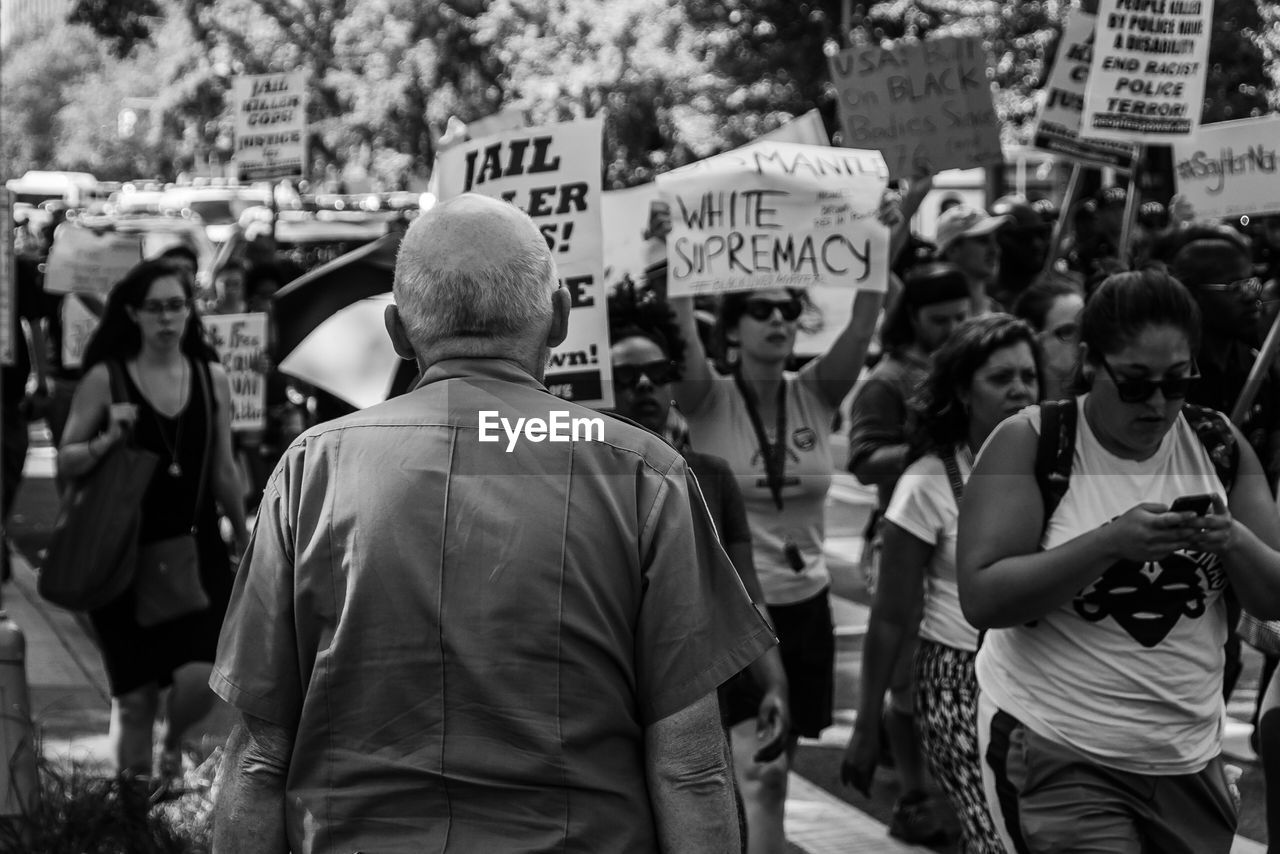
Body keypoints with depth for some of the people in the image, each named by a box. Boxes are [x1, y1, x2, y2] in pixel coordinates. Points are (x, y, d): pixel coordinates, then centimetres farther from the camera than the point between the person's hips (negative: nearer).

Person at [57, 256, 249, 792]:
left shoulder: (212, 379, 5)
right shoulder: (105, 380, -4)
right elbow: (64, 463, -1)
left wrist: (244, 541, 21)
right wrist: (107, 441, -19)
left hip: (197, 549, 2)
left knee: (201, 678, -13)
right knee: (134, 697, 2)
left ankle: (174, 741, 21)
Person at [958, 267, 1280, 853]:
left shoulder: (1218, 447, 3)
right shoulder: (1028, 445, -9)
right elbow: (981, 599, -17)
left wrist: (1233, 540, -18)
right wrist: (1109, 544, -27)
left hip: (1188, 759, 5)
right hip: (1056, 755, -5)